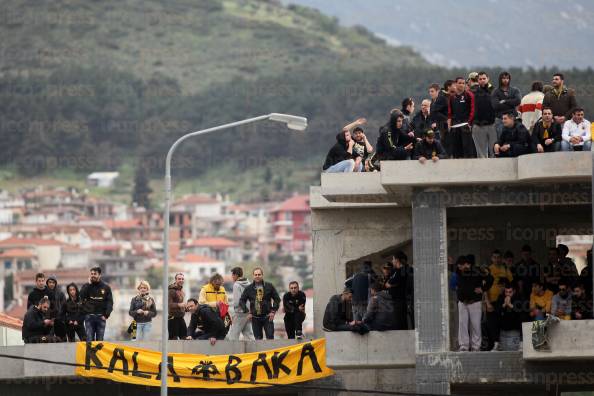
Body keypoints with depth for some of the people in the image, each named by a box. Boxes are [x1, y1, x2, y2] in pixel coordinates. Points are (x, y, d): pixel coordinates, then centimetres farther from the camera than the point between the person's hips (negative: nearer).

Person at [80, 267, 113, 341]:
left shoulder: (106, 287, 6)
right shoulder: (86, 286, 8)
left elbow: (110, 302, 2)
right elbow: (82, 296, -10)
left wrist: (106, 315, -9)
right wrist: (89, 284, -9)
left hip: (101, 317, 0)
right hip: (89, 316, 0)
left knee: (100, 340, 3)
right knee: (89, 339, -3)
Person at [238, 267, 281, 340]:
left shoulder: (269, 286, 1)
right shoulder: (249, 288, 3)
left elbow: (277, 299, 7)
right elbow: (242, 301, 9)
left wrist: (273, 311, -3)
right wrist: (247, 312, -2)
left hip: (267, 317, -1)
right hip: (255, 317, 2)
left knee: (270, 337, -7)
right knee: (258, 338, 6)